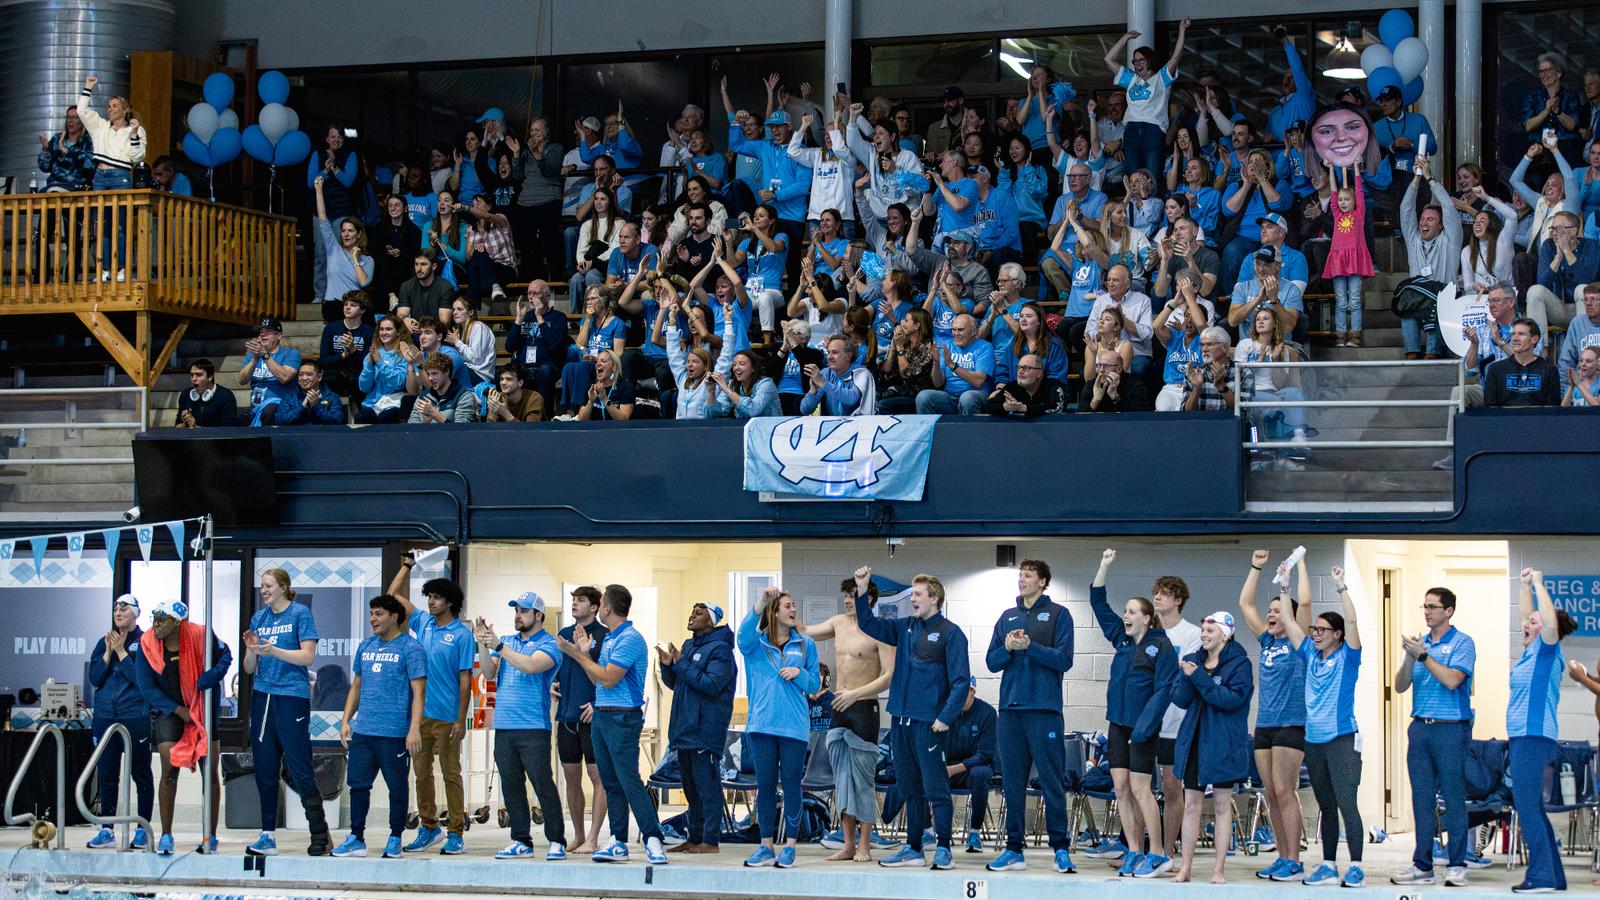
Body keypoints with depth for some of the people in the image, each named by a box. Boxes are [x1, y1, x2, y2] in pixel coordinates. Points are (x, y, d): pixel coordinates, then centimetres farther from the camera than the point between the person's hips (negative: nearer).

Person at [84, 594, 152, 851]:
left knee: (140, 774, 2)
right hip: (105, 715, 5)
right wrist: (108, 653, -7)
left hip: (135, 716, -5)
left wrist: (121, 652, -13)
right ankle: (106, 831, 11)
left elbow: (142, 678, -13)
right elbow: (94, 678, 5)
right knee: (106, 774, 6)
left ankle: (142, 830, 8)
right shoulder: (105, 642, 11)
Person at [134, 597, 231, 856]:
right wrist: (178, 710, -13)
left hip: (203, 707, 0)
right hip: (168, 710, 0)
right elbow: (147, 687, -7)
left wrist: (213, 675, -19)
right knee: (169, 770, -10)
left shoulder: (201, 636, -15)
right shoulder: (147, 644, -11)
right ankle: (166, 836, -2)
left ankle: (211, 837, 9)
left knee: (210, 771, 0)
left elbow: (225, 655, 1)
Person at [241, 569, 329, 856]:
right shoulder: (259, 618, 15)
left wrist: (273, 650, -19)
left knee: (300, 769, -7)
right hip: (262, 697, 6)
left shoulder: (300, 613, -1)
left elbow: (308, 656, -10)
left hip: (292, 696, -6)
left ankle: (320, 834, -1)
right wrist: (252, 650, -6)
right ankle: (268, 836, 10)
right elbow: (249, 668, 15)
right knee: (264, 770, 6)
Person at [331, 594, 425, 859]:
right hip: (363, 729, 6)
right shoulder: (366, 646, 14)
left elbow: (418, 691, -11)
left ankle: (395, 838, 13)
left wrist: (415, 728, -19)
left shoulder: (410, 648, -6)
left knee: (397, 786, 4)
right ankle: (356, 839, 12)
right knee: (358, 783, 6)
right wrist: (346, 720, 13)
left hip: (394, 733, -6)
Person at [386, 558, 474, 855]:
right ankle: (428, 828, 19)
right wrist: (407, 566, 12)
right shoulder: (423, 622, 9)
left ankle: (456, 833, 4)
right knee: (422, 773, 10)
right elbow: (394, 596, 20)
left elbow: (465, 679, -8)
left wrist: (461, 720, -12)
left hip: (447, 716, -5)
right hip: (419, 713, 5)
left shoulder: (461, 634, -6)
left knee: (451, 774, 0)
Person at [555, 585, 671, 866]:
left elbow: (608, 679, -18)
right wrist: (583, 653, 10)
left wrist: (577, 655, -11)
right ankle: (618, 843, 12)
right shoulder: (608, 639, 17)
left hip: (622, 718, -10)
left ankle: (653, 840, -14)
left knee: (629, 781, -14)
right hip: (601, 716, 10)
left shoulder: (630, 639, -13)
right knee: (611, 782, 9)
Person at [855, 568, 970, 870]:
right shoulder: (905, 628, 14)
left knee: (935, 788, -5)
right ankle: (913, 849, 17)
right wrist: (860, 592, 7)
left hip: (929, 723, -7)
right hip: (901, 720, 7)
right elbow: (868, 624, 21)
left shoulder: (950, 634, -6)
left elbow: (960, 681, -11)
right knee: (910, 789, 12)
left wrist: (946, 717, -19)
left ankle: (943, 850, -1)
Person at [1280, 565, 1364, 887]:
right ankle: (1329, 866, 15)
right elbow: (1289, 622, 13)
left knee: (1346, 804, -9)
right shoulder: (1311, 656, 12)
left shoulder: (1346, 658, -3)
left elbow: (1351, 622, -17)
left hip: (1342, 740, -6)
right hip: (1314, 740, 6)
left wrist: (1341, 587, -19)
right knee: (1326, 807, 11)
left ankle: (1356, 868, -8)